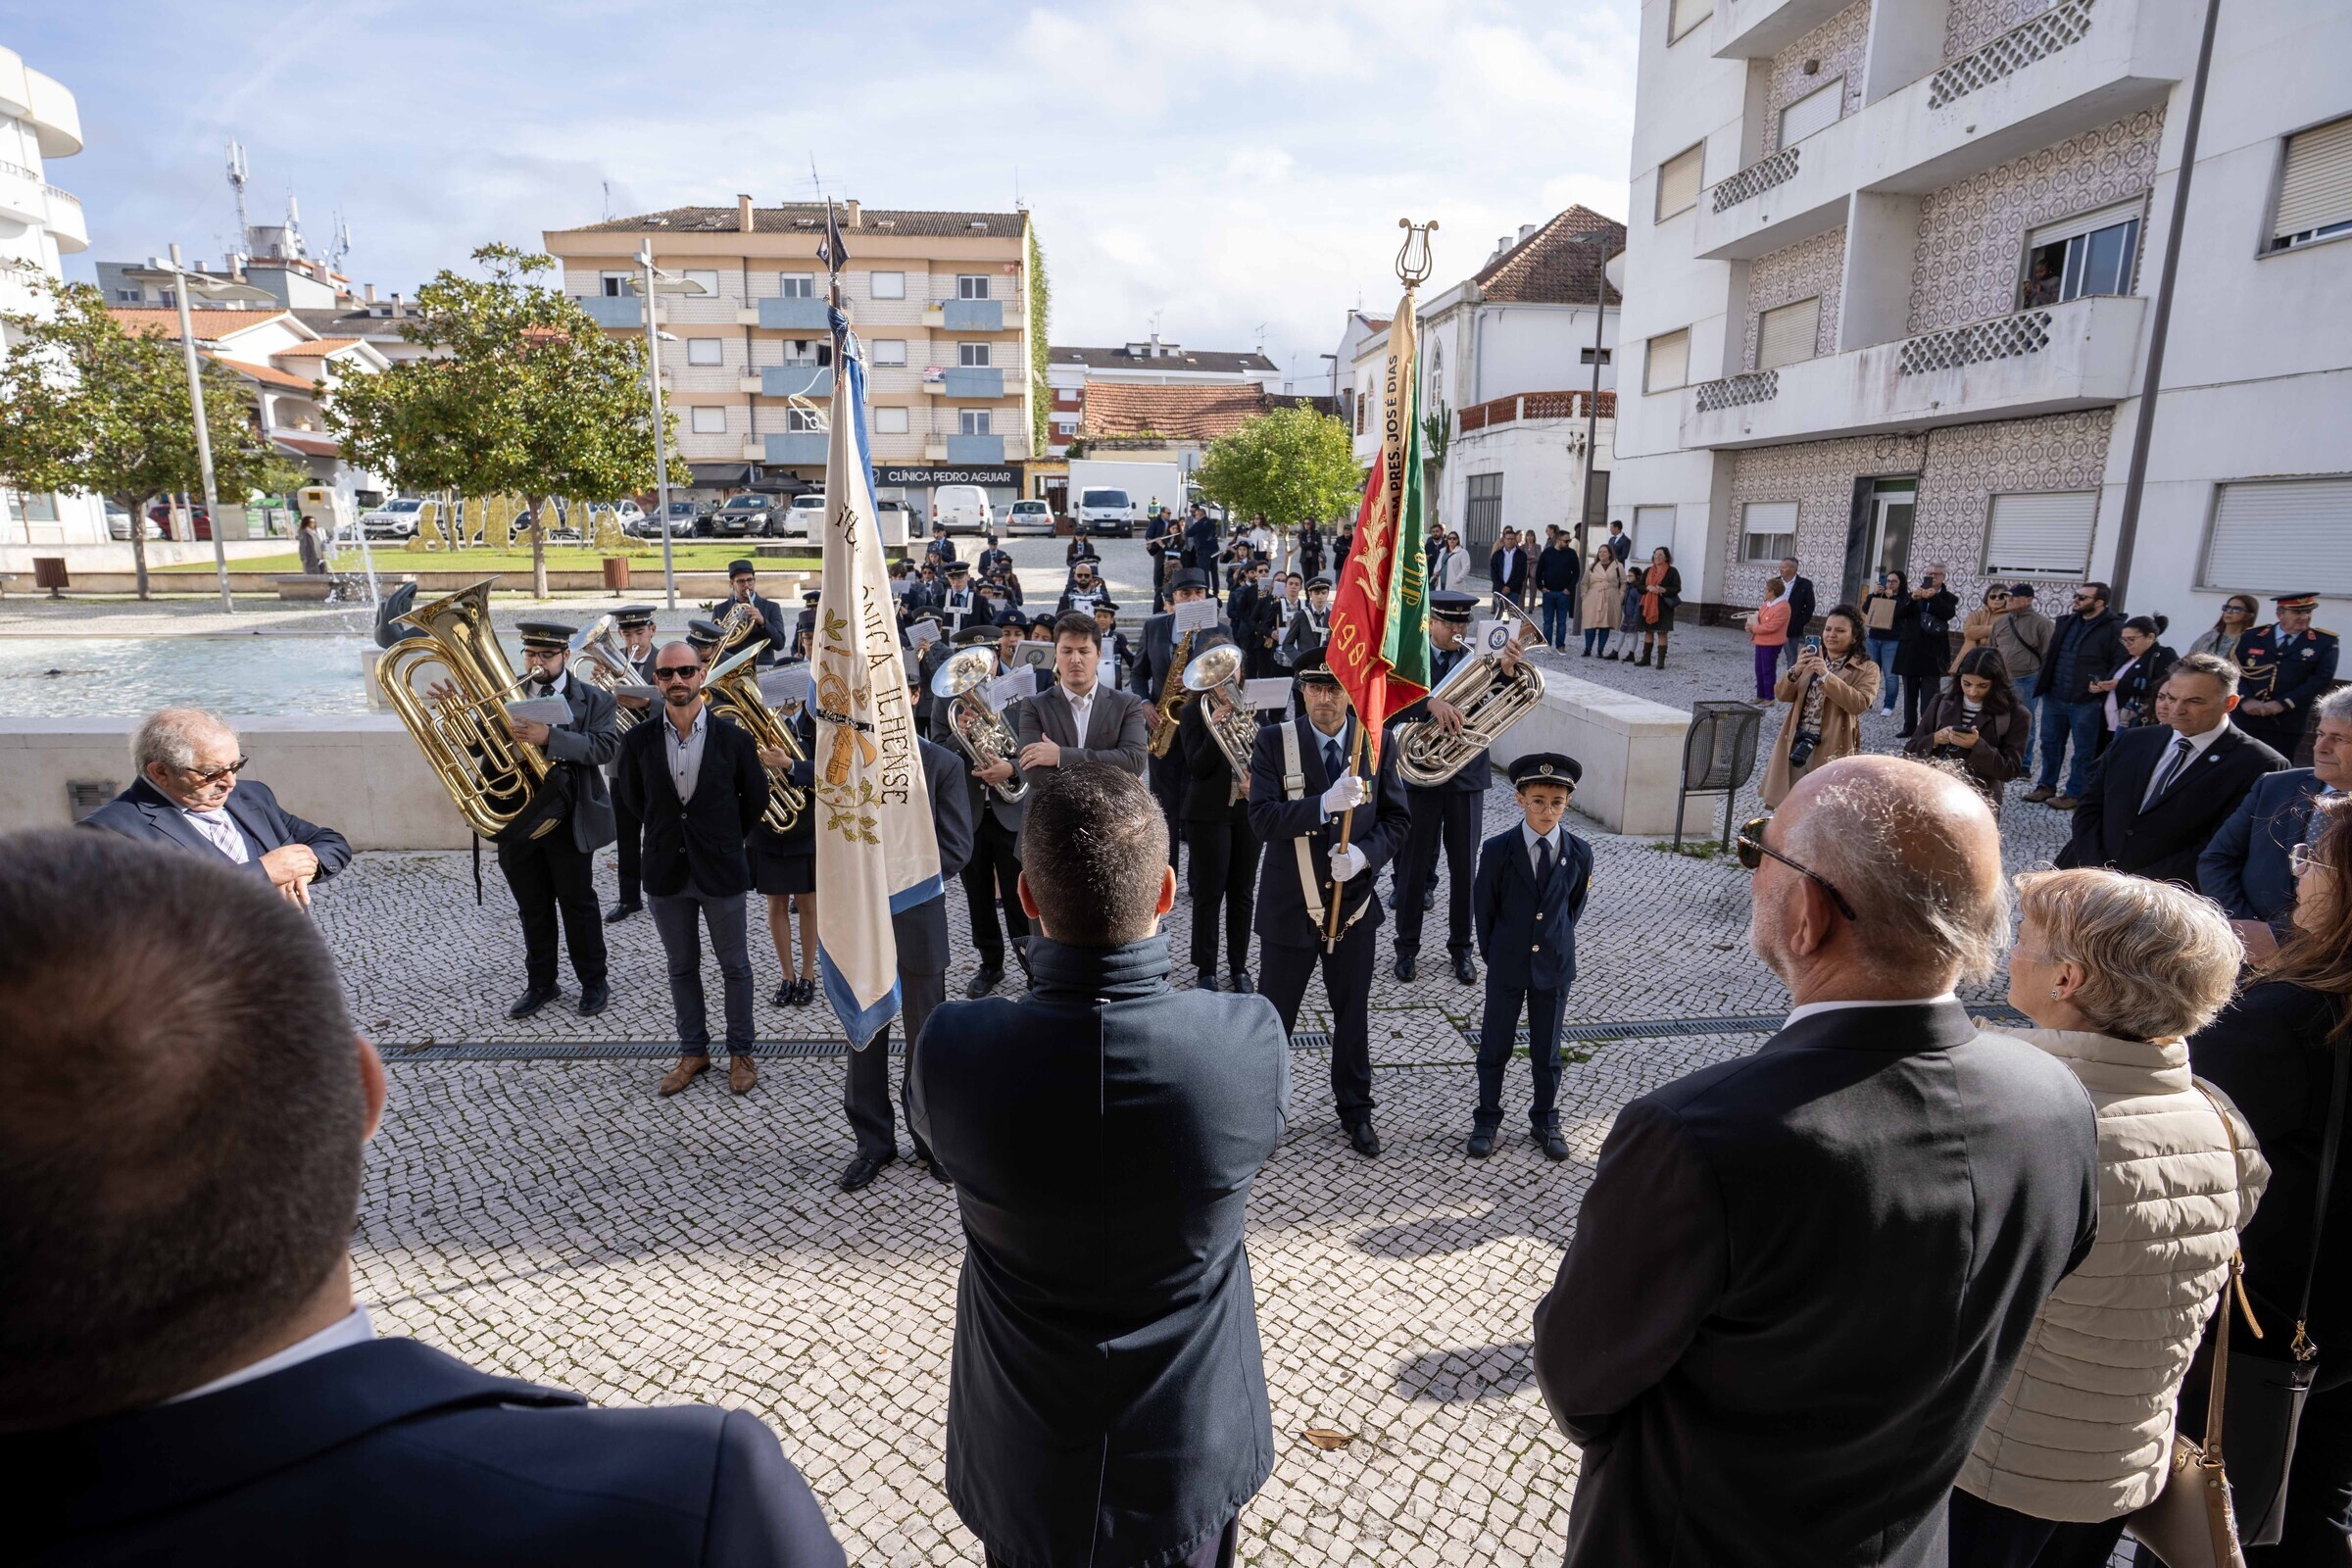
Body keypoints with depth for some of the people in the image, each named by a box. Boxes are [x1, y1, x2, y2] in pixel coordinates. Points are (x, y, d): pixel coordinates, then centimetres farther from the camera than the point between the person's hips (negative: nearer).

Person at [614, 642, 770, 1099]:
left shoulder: (732, 737, -8)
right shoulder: (639, 740, -3)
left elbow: (755, 796, 5)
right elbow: (627, 796, 13)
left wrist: (725, 838, 6)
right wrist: (664, 829, 10)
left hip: (721, 871, -2)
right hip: (666, 872, 2)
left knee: (734, 965, 8)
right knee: (682, 966, 14)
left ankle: (740, 1052, 22)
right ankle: (693, 1051, 29)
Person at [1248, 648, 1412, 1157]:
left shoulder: (1376, 743, -3)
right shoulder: (1274, 741, -10)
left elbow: (1398, 819, 0)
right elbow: (1261, 818, -19)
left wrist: (1364, 852, -19)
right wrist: (1324, 805, -33)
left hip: (1354, 904, 2)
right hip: (1289, 905, -2)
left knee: (1353, 1015, 18)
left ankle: (1355, 1110, 38)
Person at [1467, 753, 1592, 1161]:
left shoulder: (1579, 853, -7)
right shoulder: (1497, 850, -12)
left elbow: (1574, 907, 8)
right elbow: (1483, 909, -2)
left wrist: (1555, 944, 10)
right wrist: (1495, 955, 3)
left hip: (1554, 966, 1)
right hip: (1506, 967, -1)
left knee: (1547, 1051, 14)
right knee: (1495, 1048, 11)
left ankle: (1545, 1122, 31)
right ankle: (1486, 1121, 26)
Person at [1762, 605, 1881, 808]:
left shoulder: (1866, 668, -3)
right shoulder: (1812, 658, 13)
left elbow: (1859, 704, -21)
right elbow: (1781, 695, 6)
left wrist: (1827, 675, -27)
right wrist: (1795, 672, -15)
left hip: (1831, 748, -5)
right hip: (1795, 742, 5)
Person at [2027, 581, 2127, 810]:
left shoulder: (2114, 627, -11)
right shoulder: (2066, 621, 9)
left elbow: (2121, 664, -13)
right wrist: (2042, 684, 11)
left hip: (2086, 702, -6)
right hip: (2053, 697, 6)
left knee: (2083, 751, 6)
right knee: (2050, 744, 15)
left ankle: (2074, 794, 15)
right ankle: (2047, 786, 27)